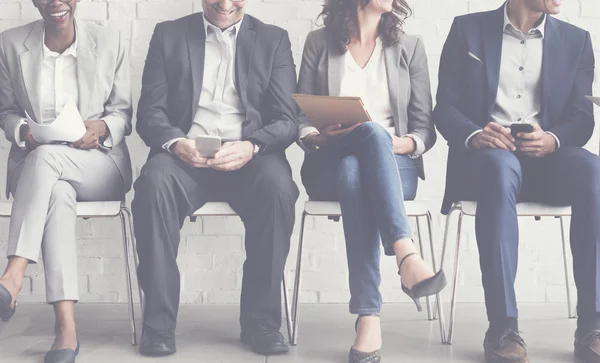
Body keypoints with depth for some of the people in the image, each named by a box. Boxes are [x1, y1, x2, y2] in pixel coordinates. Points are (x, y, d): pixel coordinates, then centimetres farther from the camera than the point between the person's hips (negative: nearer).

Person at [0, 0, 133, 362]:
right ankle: (66, 328, -44)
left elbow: (123, 113, 7)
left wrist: (101, 127, -16)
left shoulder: (110, 42, 5)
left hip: (98, 163, -1)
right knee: (58, 193, -36)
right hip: (34, 163, 1)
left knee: (45, 156, -35)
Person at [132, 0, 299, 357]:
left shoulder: (274, 39, 14)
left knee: (277, 185, -33)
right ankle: (159, 322, -22)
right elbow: (150, 110, 7)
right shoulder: (169, 34, 15)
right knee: (154, 181, -32)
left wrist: (251, 146, -18)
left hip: (250, 156, 0)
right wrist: (175, 142, -17)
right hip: (185, 154, 0)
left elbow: (288, 119, 4)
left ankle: (261, 320, -19)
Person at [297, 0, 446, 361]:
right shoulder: (319, 43, 11)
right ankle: (408, 257, -50)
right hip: (329, 165, 0)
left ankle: (369, 318, -45)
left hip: (395, 165, 1)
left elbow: (425, 129, 9)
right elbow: (301, 118, 8)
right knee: (373, 132, -36)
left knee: (356, 172, -37)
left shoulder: (410, 47, 12)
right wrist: (319, 138, -14)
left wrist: (403, 144, -13)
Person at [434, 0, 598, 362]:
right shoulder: (468, 30, 8)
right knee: (500, 165, -38)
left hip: (547, 157, 2)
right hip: (486, 156, -2)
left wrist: (552, 140, -17)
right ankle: (503, 326, -37)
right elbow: (445, 107, 2)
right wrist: (474, 135, -20)